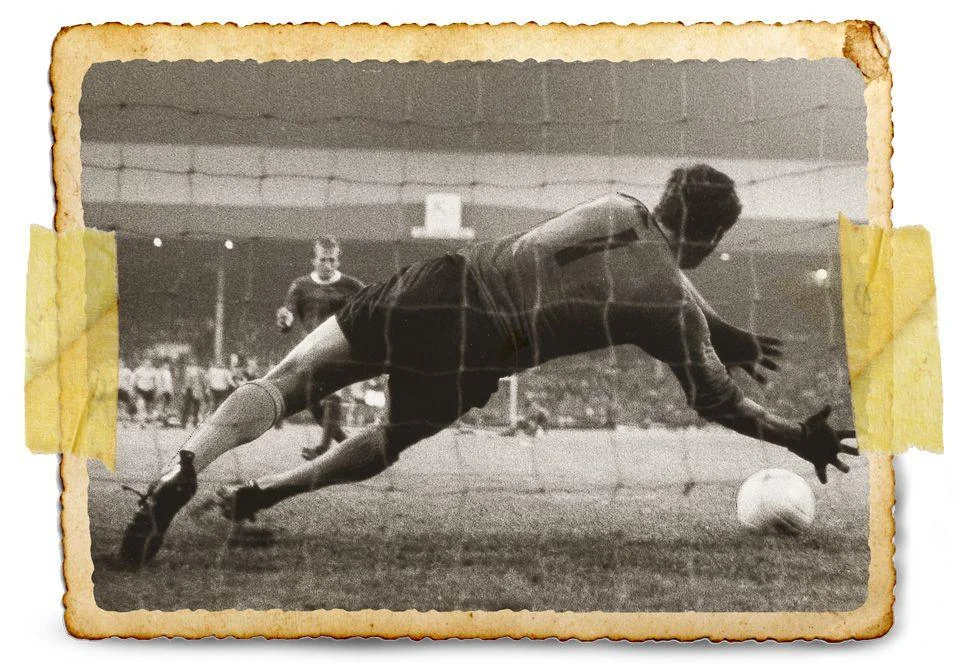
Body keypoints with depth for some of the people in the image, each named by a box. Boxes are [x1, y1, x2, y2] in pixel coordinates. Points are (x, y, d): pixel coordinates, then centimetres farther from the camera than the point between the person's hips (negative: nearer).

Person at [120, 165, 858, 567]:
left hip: (436, 281, 4)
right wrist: (800, 439, 24)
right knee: (392, 441, 26)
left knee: (282, 384, 0)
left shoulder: (617, 207, 18)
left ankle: (184, 470, -23)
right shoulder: (676, 309, 2)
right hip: (461, 356, -4)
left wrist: (727, 336, 45)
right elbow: (716, 399, 11)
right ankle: (260, 494, 15)